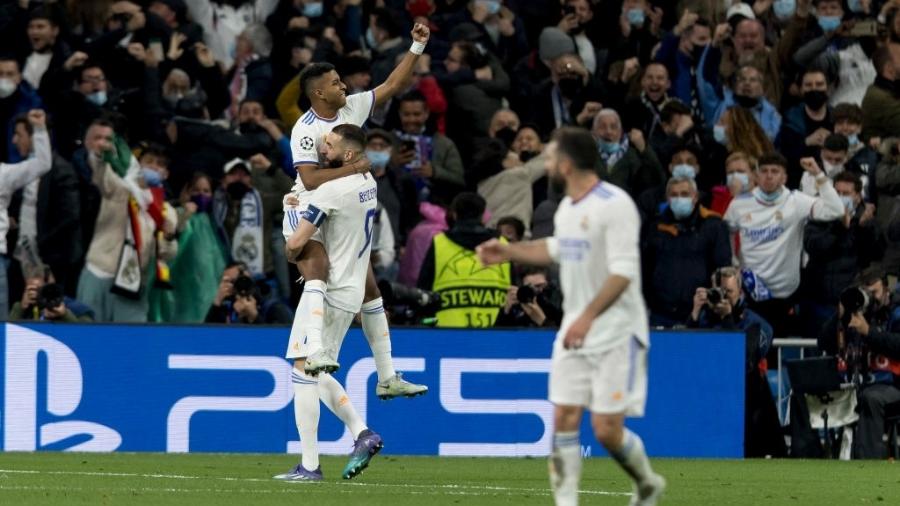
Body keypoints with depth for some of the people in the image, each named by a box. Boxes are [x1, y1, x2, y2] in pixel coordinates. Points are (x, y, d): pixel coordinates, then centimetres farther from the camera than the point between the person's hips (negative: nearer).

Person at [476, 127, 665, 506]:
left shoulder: (614, 205, -17)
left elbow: (623, 272, -24)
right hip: (574, 332, 8)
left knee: (607, 430, -8)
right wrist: (508, 252, 31)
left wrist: (588, 316, -34)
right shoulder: (567, 207, 10)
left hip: (616, 334, -8)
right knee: (564, 421, -2)